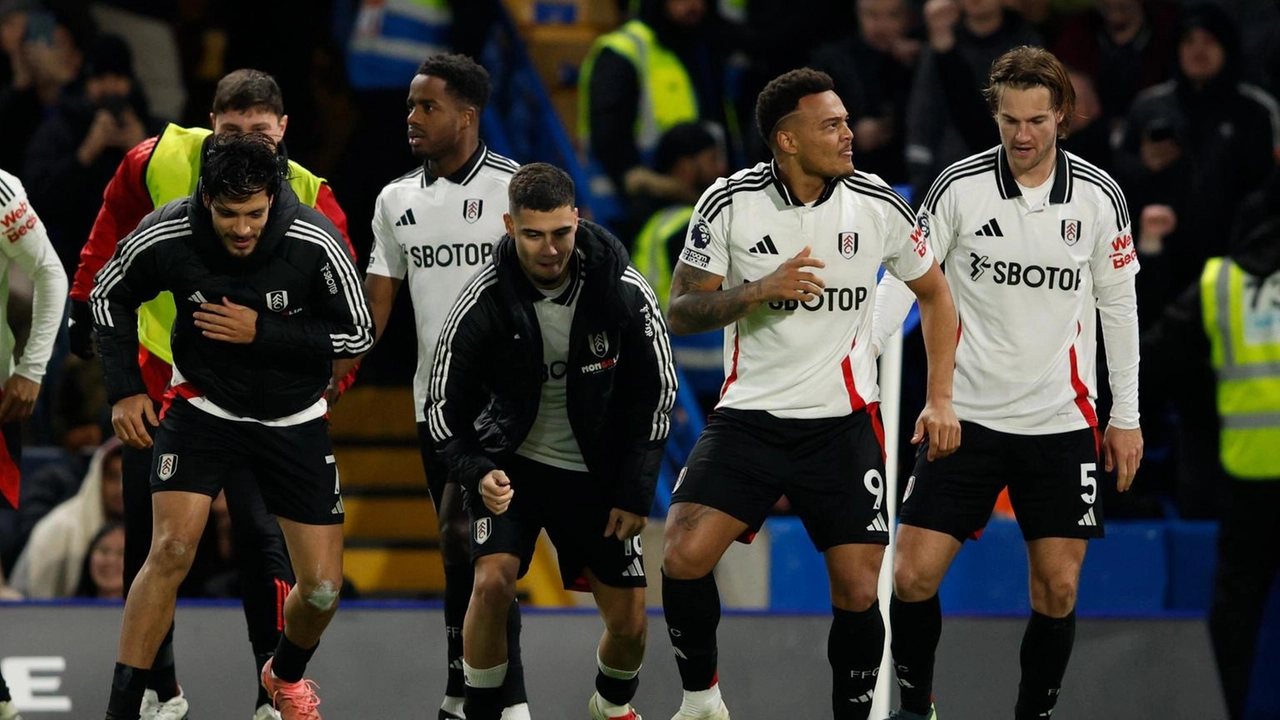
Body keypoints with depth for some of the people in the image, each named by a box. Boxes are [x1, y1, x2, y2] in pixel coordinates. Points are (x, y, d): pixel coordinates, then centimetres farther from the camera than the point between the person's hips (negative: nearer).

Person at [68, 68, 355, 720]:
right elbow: (113, 226, 8)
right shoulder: (160, 160, -11)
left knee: (263, 534, -10)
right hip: (159, 374, 2)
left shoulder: (309, 200, -14)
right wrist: (86, 302, 9)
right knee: (148, 538, 9)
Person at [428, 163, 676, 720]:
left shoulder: (625, 291, -17)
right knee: (493, 580, -25)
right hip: (510, 464, -1)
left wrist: (635, 492, -6)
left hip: (596, 473, 1)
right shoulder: (484, 302, -20)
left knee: (629, 622, 2)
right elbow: (444, 408, -11)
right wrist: (478, 473, -28)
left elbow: (656, 391, -4)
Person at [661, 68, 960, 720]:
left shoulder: (878, 206, -3)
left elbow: (933, 292, 12)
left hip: (844, 422, 1)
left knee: (858, 590, -4)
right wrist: (760, 290, -20)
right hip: (749, 415, -1)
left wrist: (940, 400, 5)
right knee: (684, 554, -17)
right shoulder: (729, 203, -7)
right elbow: (680, 313, -4)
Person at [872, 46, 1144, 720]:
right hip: (966, 412, -1)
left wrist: (1126, 417, 9)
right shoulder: (960, 185, -7)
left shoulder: (1099, 196, -3)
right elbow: (903, 278, -3)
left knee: (1058, 589, 0)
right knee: (914, 575, -6)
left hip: (1061, 423, 1)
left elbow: (1118, 304, 7)